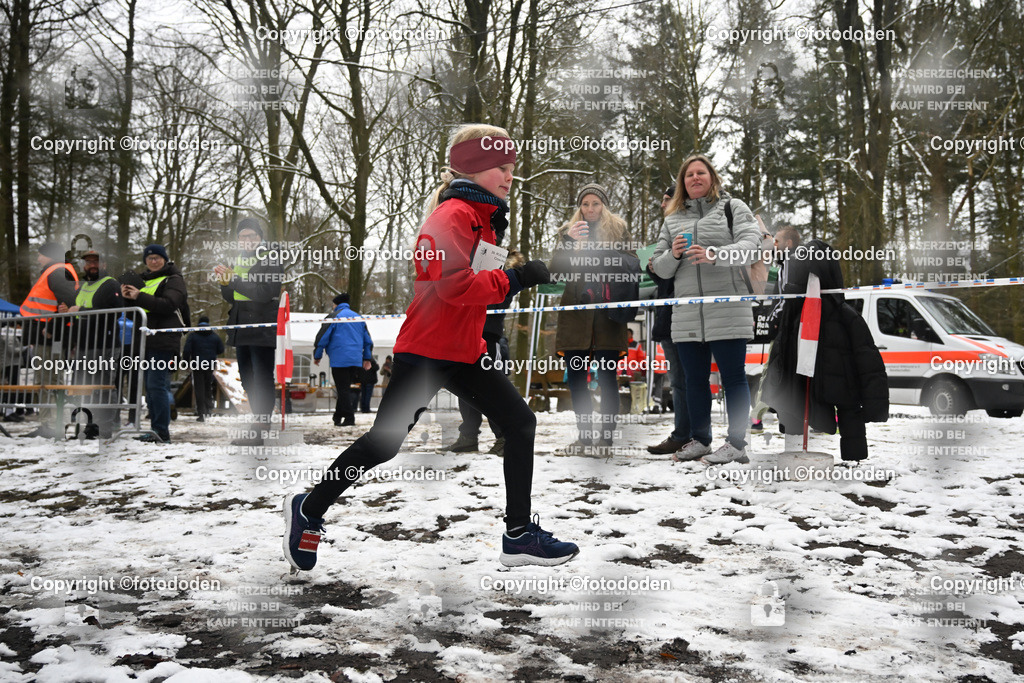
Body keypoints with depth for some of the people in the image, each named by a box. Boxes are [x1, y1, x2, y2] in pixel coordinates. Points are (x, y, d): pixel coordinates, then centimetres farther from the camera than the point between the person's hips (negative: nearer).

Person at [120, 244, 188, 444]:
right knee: (150, 386, 9)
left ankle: (162, 432, -15)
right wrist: (128, 298, 3)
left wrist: (139, 297, -20)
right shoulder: (145, 281, 24)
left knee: (157, 384, -15)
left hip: (163, 341, -9)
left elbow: (168, 304, -18)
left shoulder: (173, 280, -1)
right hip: (146, 341, 9)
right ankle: (155, 430, 14)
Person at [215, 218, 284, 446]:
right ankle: (261, 424, 23)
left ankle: (260, 429, -10)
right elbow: (230, 298, 18)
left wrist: (234, 280, -21)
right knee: (248, 379, 13)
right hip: (242, 331, 9)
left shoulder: (271, 261, -5)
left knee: (263, 379, -8)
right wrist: (225, 283, -3)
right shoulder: (238, 262, 18)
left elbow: (265, 293, -19)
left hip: (262, 330, -9)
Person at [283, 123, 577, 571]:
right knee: (384, 442, -3)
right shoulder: (452, 215, -15)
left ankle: (519, 535, 9)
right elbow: (455, 285, -27)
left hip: (464, 353, 9)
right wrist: (515, 278, -22)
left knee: (520, 423, 2)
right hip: (426, 350, -9)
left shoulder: (483, 217, 15)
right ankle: (308, 510, 18)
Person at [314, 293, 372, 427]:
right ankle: (338, 416, 18)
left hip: (340, 359, -6)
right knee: (346, 387, 14)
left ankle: (349, 418, -9)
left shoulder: (334, 317, -1)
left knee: (343, 389, -4)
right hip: (356, 360, 6)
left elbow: (323, 337, -3)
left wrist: (317, 356, 8)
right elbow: (368, 340, 19)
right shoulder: (358, 317, 17)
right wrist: (367, 358, 25)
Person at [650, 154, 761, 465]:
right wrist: (673, 255, -6)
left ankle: (736, 444, 3)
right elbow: (659, 268, 16)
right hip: (686, 315, 5)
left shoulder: (733, 208, 7)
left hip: (728, 311, -4)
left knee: (733, 377, -3)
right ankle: (699, 440, 21)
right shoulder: (672, 219, 19)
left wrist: (715, 255, -24)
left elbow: (750, 246, -8)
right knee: (694, 380, 10)